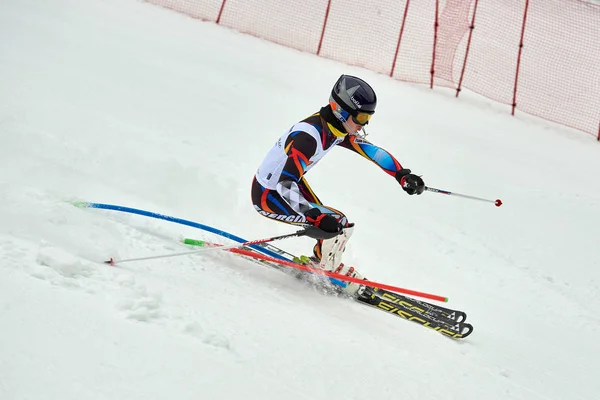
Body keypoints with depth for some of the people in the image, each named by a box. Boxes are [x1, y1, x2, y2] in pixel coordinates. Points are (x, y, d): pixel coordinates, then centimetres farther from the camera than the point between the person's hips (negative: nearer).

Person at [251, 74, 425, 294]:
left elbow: (371, 150, 1)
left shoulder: (339, 127, -8)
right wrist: (317, 217, -45)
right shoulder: (309, 136, -34)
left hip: (289, 181, 9)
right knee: (338, 225, -16)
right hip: (268, 195, -9)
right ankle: (325, 268, 8)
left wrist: (402, 175, -10)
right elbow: (285, 185, -38)